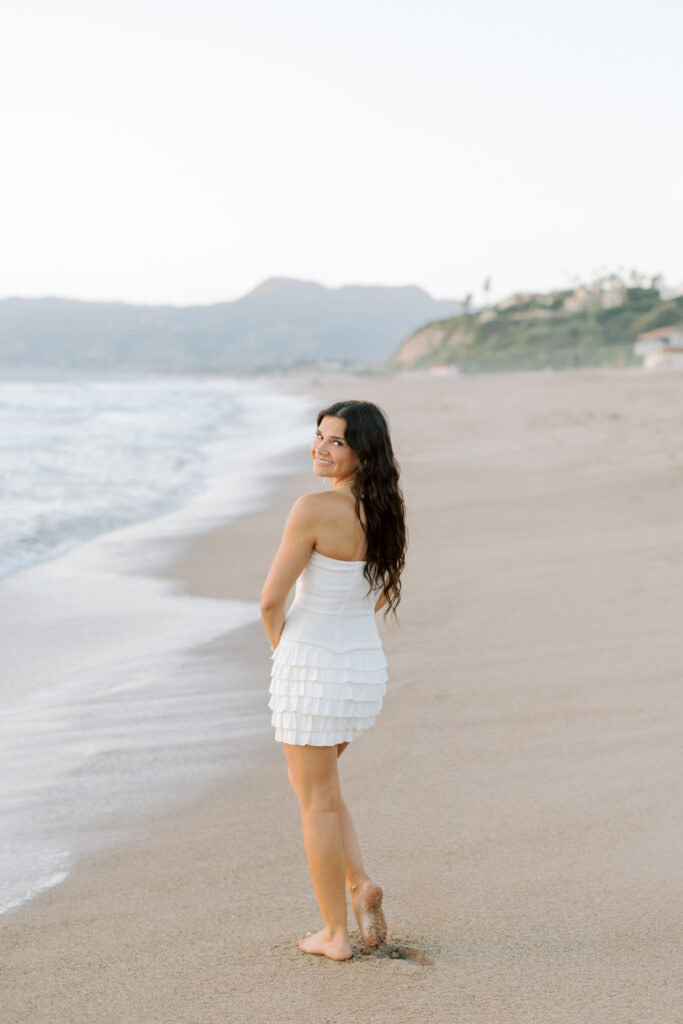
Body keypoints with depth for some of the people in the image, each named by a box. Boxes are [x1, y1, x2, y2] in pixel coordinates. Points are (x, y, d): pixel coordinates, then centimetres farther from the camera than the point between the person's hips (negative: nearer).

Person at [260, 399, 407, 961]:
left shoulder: (314, 509, -21)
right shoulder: (385, 510, 2)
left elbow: (272, 599, -17)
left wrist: (280, 643, 4)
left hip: (311, 665, -7)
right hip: (367, 663, 7)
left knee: (317, 801, 6)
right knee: (311, 781, 27)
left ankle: (335, 934, 15)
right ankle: (361, 884, 14)